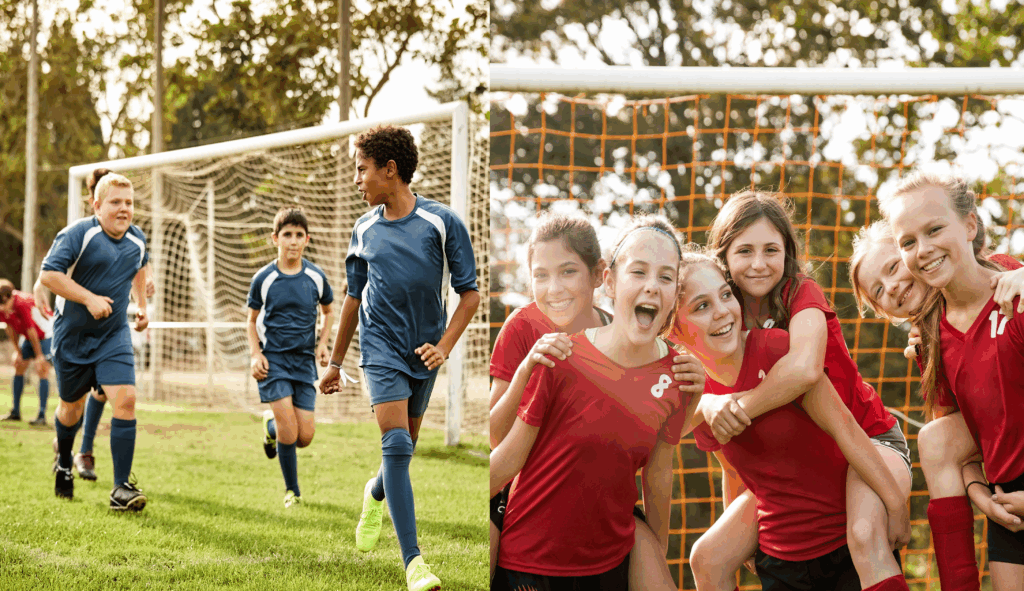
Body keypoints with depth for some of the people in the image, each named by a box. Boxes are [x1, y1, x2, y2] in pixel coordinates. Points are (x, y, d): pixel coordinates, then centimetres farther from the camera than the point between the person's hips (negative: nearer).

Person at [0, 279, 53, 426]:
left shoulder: (22, 304, -34)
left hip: (45, 334, -8)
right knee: (19, 368, 6)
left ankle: (42, 415, -18)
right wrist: (17, 352, 2)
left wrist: (39, 356, -18)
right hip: (28, 336, 8)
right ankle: (16, 412, 13)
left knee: (42, 370, -16)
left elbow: (31, 331, -26)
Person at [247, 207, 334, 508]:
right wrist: (255, 354, -5)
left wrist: (322, 344, 4)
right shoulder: (263, 279, -2)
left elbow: (328, 311, 20)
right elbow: (252, 321, 10)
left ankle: (271, 424, 31)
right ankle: (292, 490, 4)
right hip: (273, 359, -2)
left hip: (304, 361, 2)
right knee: (289, 427, -15)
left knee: (305, 436, -3)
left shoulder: (316, 277, 2)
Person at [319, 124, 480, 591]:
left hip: (423, 352, 0)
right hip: (381, 347, 0)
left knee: (406, 445, 13)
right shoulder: (365, 230, 3)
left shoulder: (441, 222, -7)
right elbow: (354, 297, 14)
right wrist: (335, 362, 17)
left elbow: (470, 293, -3)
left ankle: (376, 493, 49)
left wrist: (444, 347, -13)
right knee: (396, 442, -15)